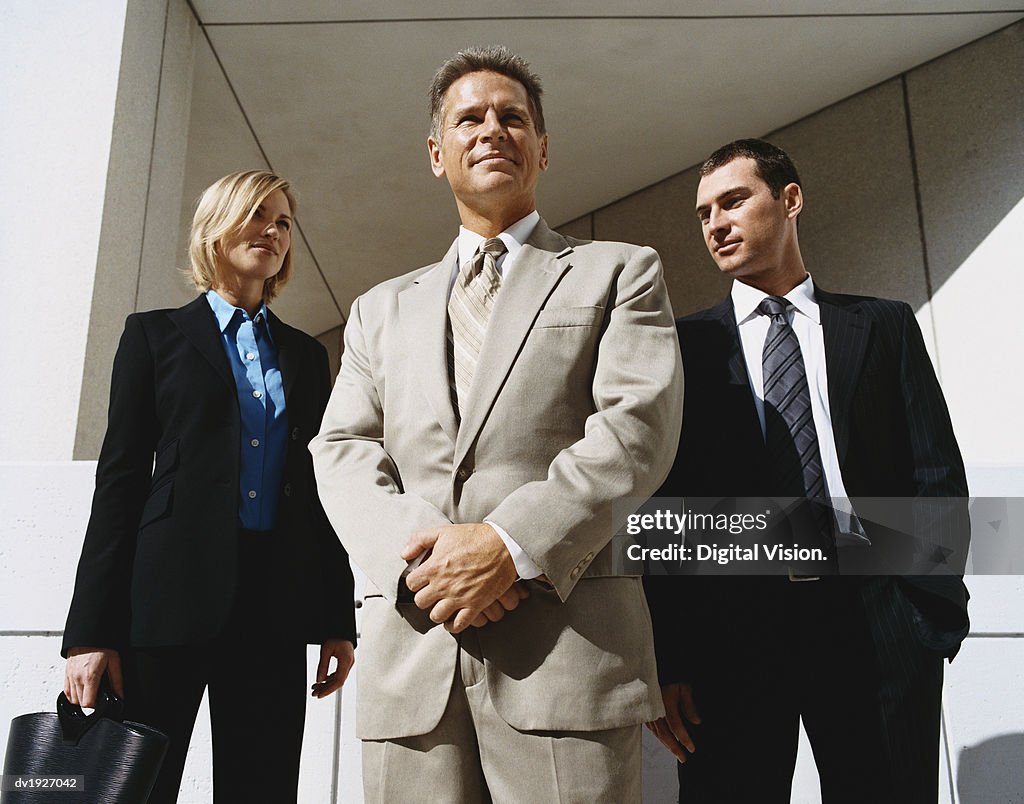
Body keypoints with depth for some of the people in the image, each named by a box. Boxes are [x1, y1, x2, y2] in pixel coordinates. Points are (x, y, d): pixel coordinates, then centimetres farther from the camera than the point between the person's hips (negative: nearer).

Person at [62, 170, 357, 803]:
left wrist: (339, 621, 7)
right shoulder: (156, 334, 9)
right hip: (172, 594, -2)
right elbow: (120, 478, 2)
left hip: (276, 604, 3)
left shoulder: (308, 355, 17)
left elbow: (321, 488, 12)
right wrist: (92, 630, -5)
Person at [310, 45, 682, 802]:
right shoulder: (382, 309, 21)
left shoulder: (620, 272, 11)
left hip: (568, 642, -2)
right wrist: (421, 555, -10)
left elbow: (639, 426, -3)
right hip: (412, 648, 3)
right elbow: (343, 452, 9)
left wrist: (511, 544, -15)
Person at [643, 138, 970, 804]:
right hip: (732, 624, 0)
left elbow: (938, 478, 7)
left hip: (874, 626, 1)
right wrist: (667, 656, -5)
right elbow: (661, 503, 3)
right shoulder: (687, 345, 8)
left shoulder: (884, 326, 12)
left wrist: (931, 614, -6)